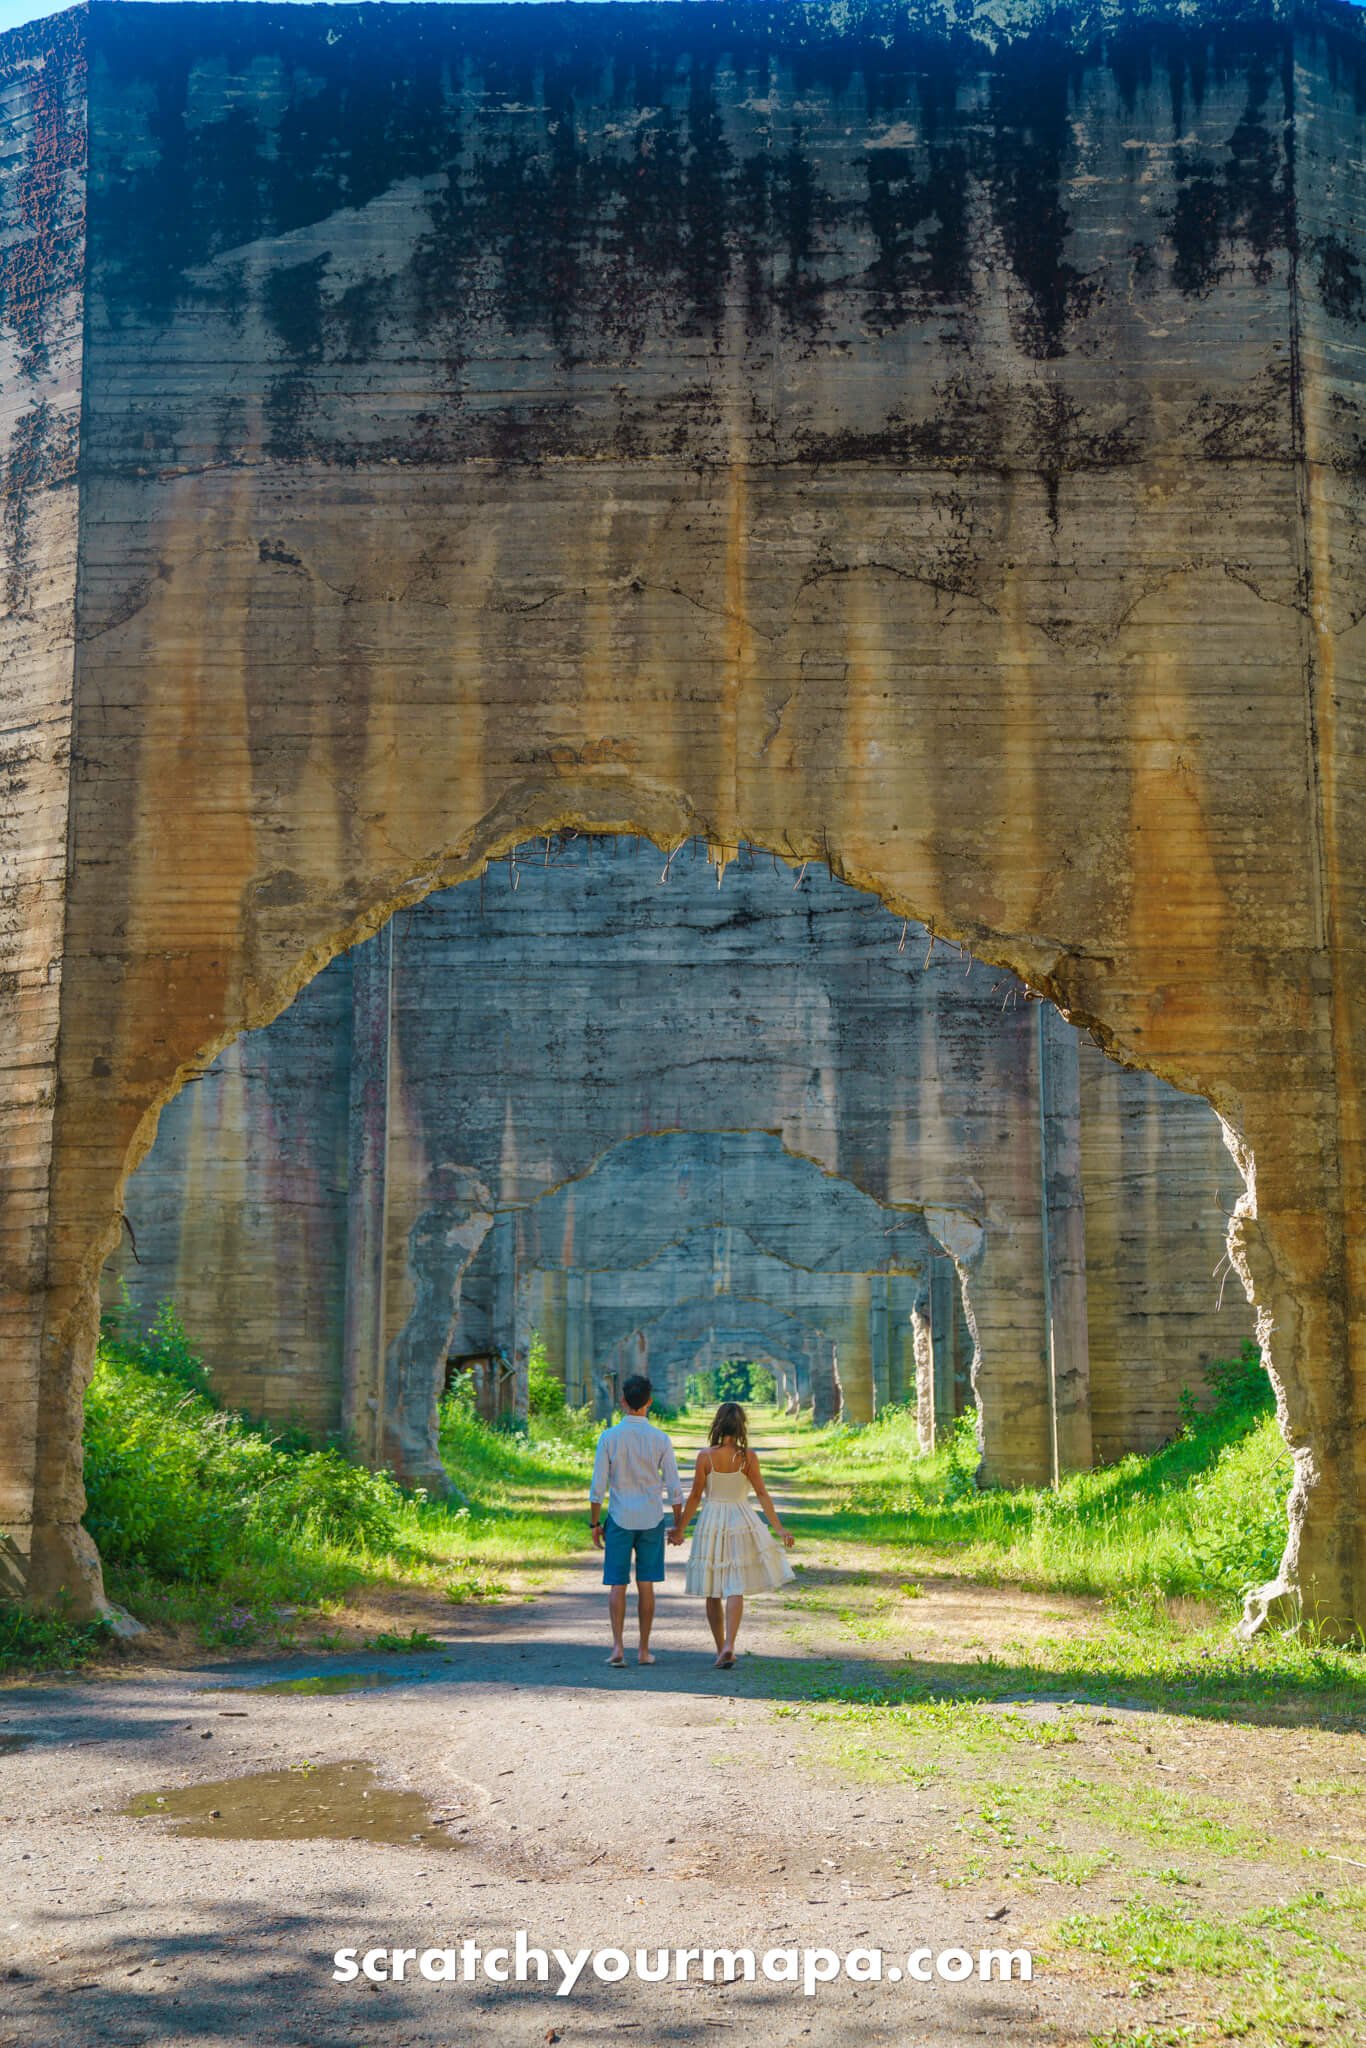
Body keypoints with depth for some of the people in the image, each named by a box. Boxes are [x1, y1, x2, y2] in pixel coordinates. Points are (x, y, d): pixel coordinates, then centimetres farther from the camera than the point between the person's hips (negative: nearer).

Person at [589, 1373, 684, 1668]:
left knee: (617, 1585, 5)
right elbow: (674, 1487, -2)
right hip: (652, 1520, 1)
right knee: (646, 1585, 8)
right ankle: (644, 1650, 12)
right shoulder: (660, 1439, -4)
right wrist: (679, 1525, 9)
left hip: (619, 1521, -1)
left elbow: (598, 1487, -7)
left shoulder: (609, 1437, -7)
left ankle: (618, 1646, -7)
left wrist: (594, 1524, 3)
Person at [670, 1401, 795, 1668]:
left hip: (711, 1523, 0)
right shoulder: (748, 1456, -5)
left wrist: (680, 1529, 7)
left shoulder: (705, 1456, -6)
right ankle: (729, 1646, -17)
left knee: (712, 1592, 11)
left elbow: (695, 1497, -3)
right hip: (741, 1522, 0)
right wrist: (778, 1528, 3)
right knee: (735, 1588, -1)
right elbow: (762, 1494, -4)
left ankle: (721, 1648, 15)